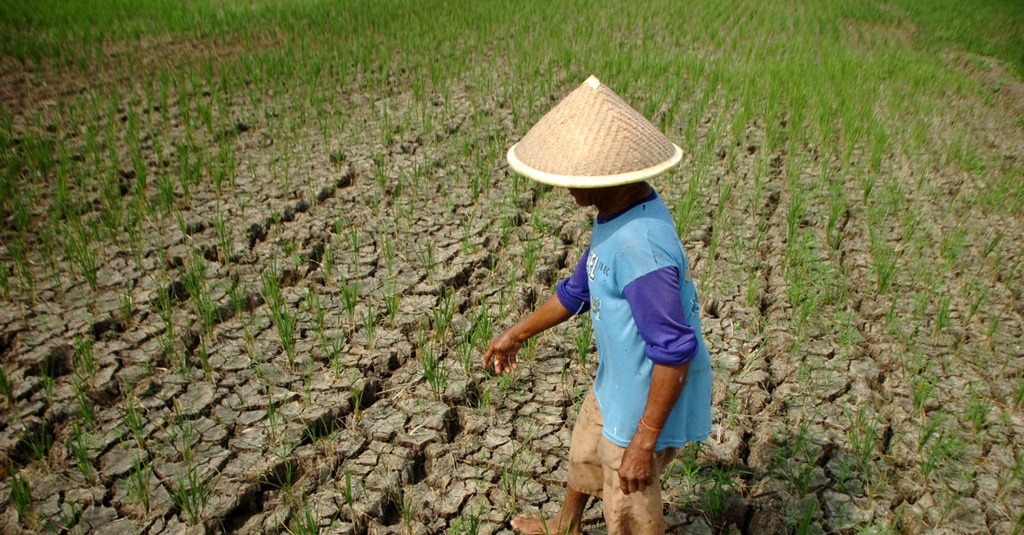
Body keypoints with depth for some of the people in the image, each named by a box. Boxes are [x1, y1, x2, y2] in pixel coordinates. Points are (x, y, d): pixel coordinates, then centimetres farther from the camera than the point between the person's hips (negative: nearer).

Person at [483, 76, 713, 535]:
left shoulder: (641, 246, -36)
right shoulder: (618, 216, -3)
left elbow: (674, 352, -33)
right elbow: (579, 288, 11)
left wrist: (645, 441, -25)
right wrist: (517, 334, 21)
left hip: (647, 404, -10)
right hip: (616, 384, 10)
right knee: (584, 454, 33)